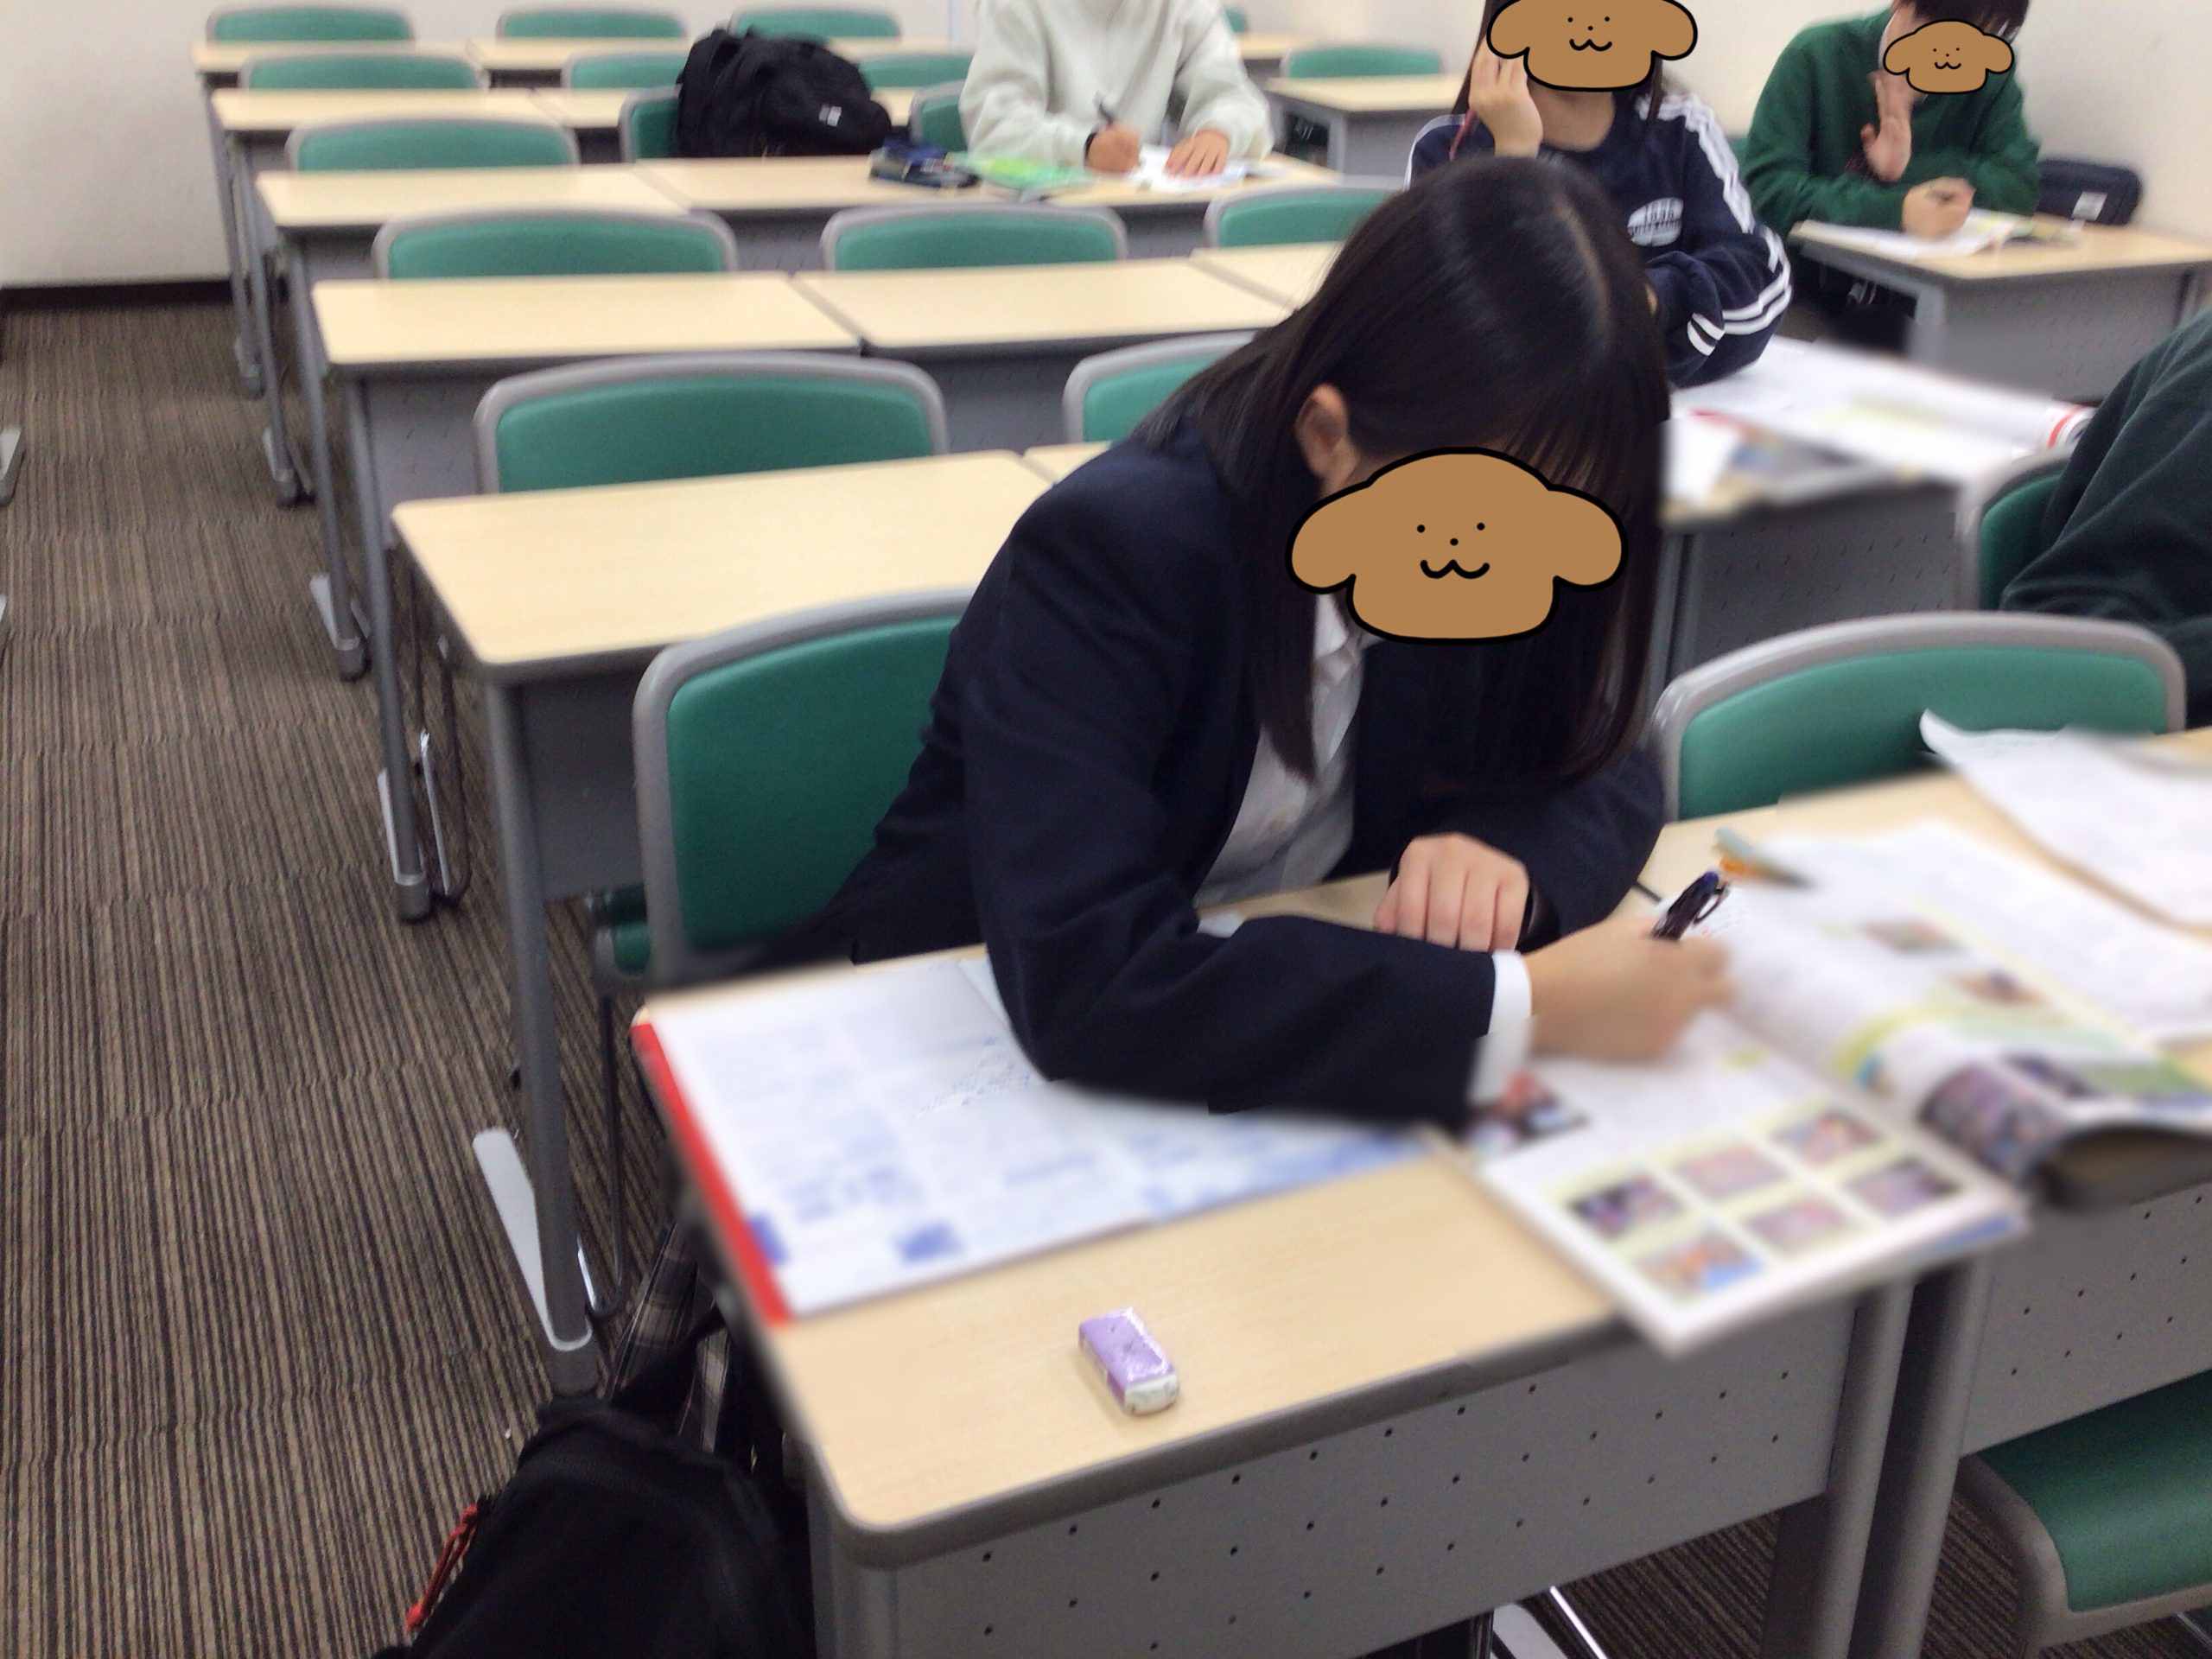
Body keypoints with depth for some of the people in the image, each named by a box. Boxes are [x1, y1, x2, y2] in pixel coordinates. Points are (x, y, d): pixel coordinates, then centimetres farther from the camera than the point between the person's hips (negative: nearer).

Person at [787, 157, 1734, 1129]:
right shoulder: (1109, 552, -26)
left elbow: (1601, 770, -3)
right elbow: (1084, 985, -36)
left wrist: (1507, 851, -25)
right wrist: (1524, 1003, -36)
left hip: (1291, 990, 4)